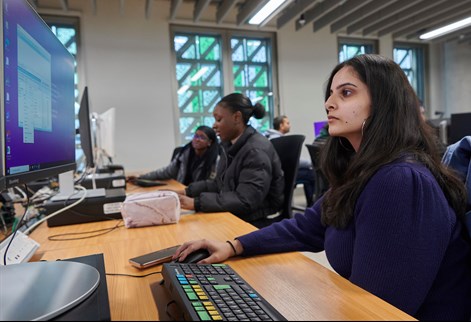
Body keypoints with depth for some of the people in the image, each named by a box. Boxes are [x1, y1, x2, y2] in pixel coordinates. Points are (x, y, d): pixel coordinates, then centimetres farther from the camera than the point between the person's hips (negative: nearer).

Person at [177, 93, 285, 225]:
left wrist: (196, 203, -28)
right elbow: (220, 184, 15)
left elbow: (245, 201, -27)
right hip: (233, 217, 8)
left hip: (255, 223, -7)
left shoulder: (257, 151, -20)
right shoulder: (230, 145, 8)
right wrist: (189, 191, 2)